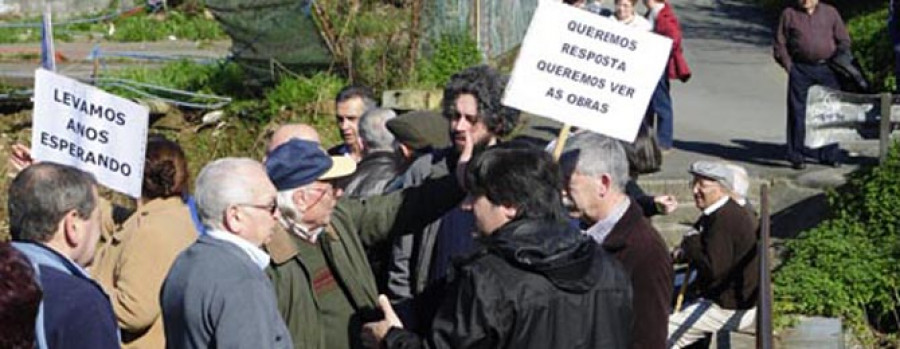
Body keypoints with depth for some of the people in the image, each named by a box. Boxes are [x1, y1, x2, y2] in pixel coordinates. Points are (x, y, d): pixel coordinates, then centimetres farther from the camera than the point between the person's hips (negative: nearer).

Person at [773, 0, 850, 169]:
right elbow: (779, 44, 6)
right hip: (800, 71, -1)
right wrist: (788, 66, -3)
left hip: (827, 71, 2)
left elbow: (844, 41, 13)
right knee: (798, 113, -1)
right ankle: (797, 156, 4)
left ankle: (829, 155, 14)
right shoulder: (789, 14, 6)